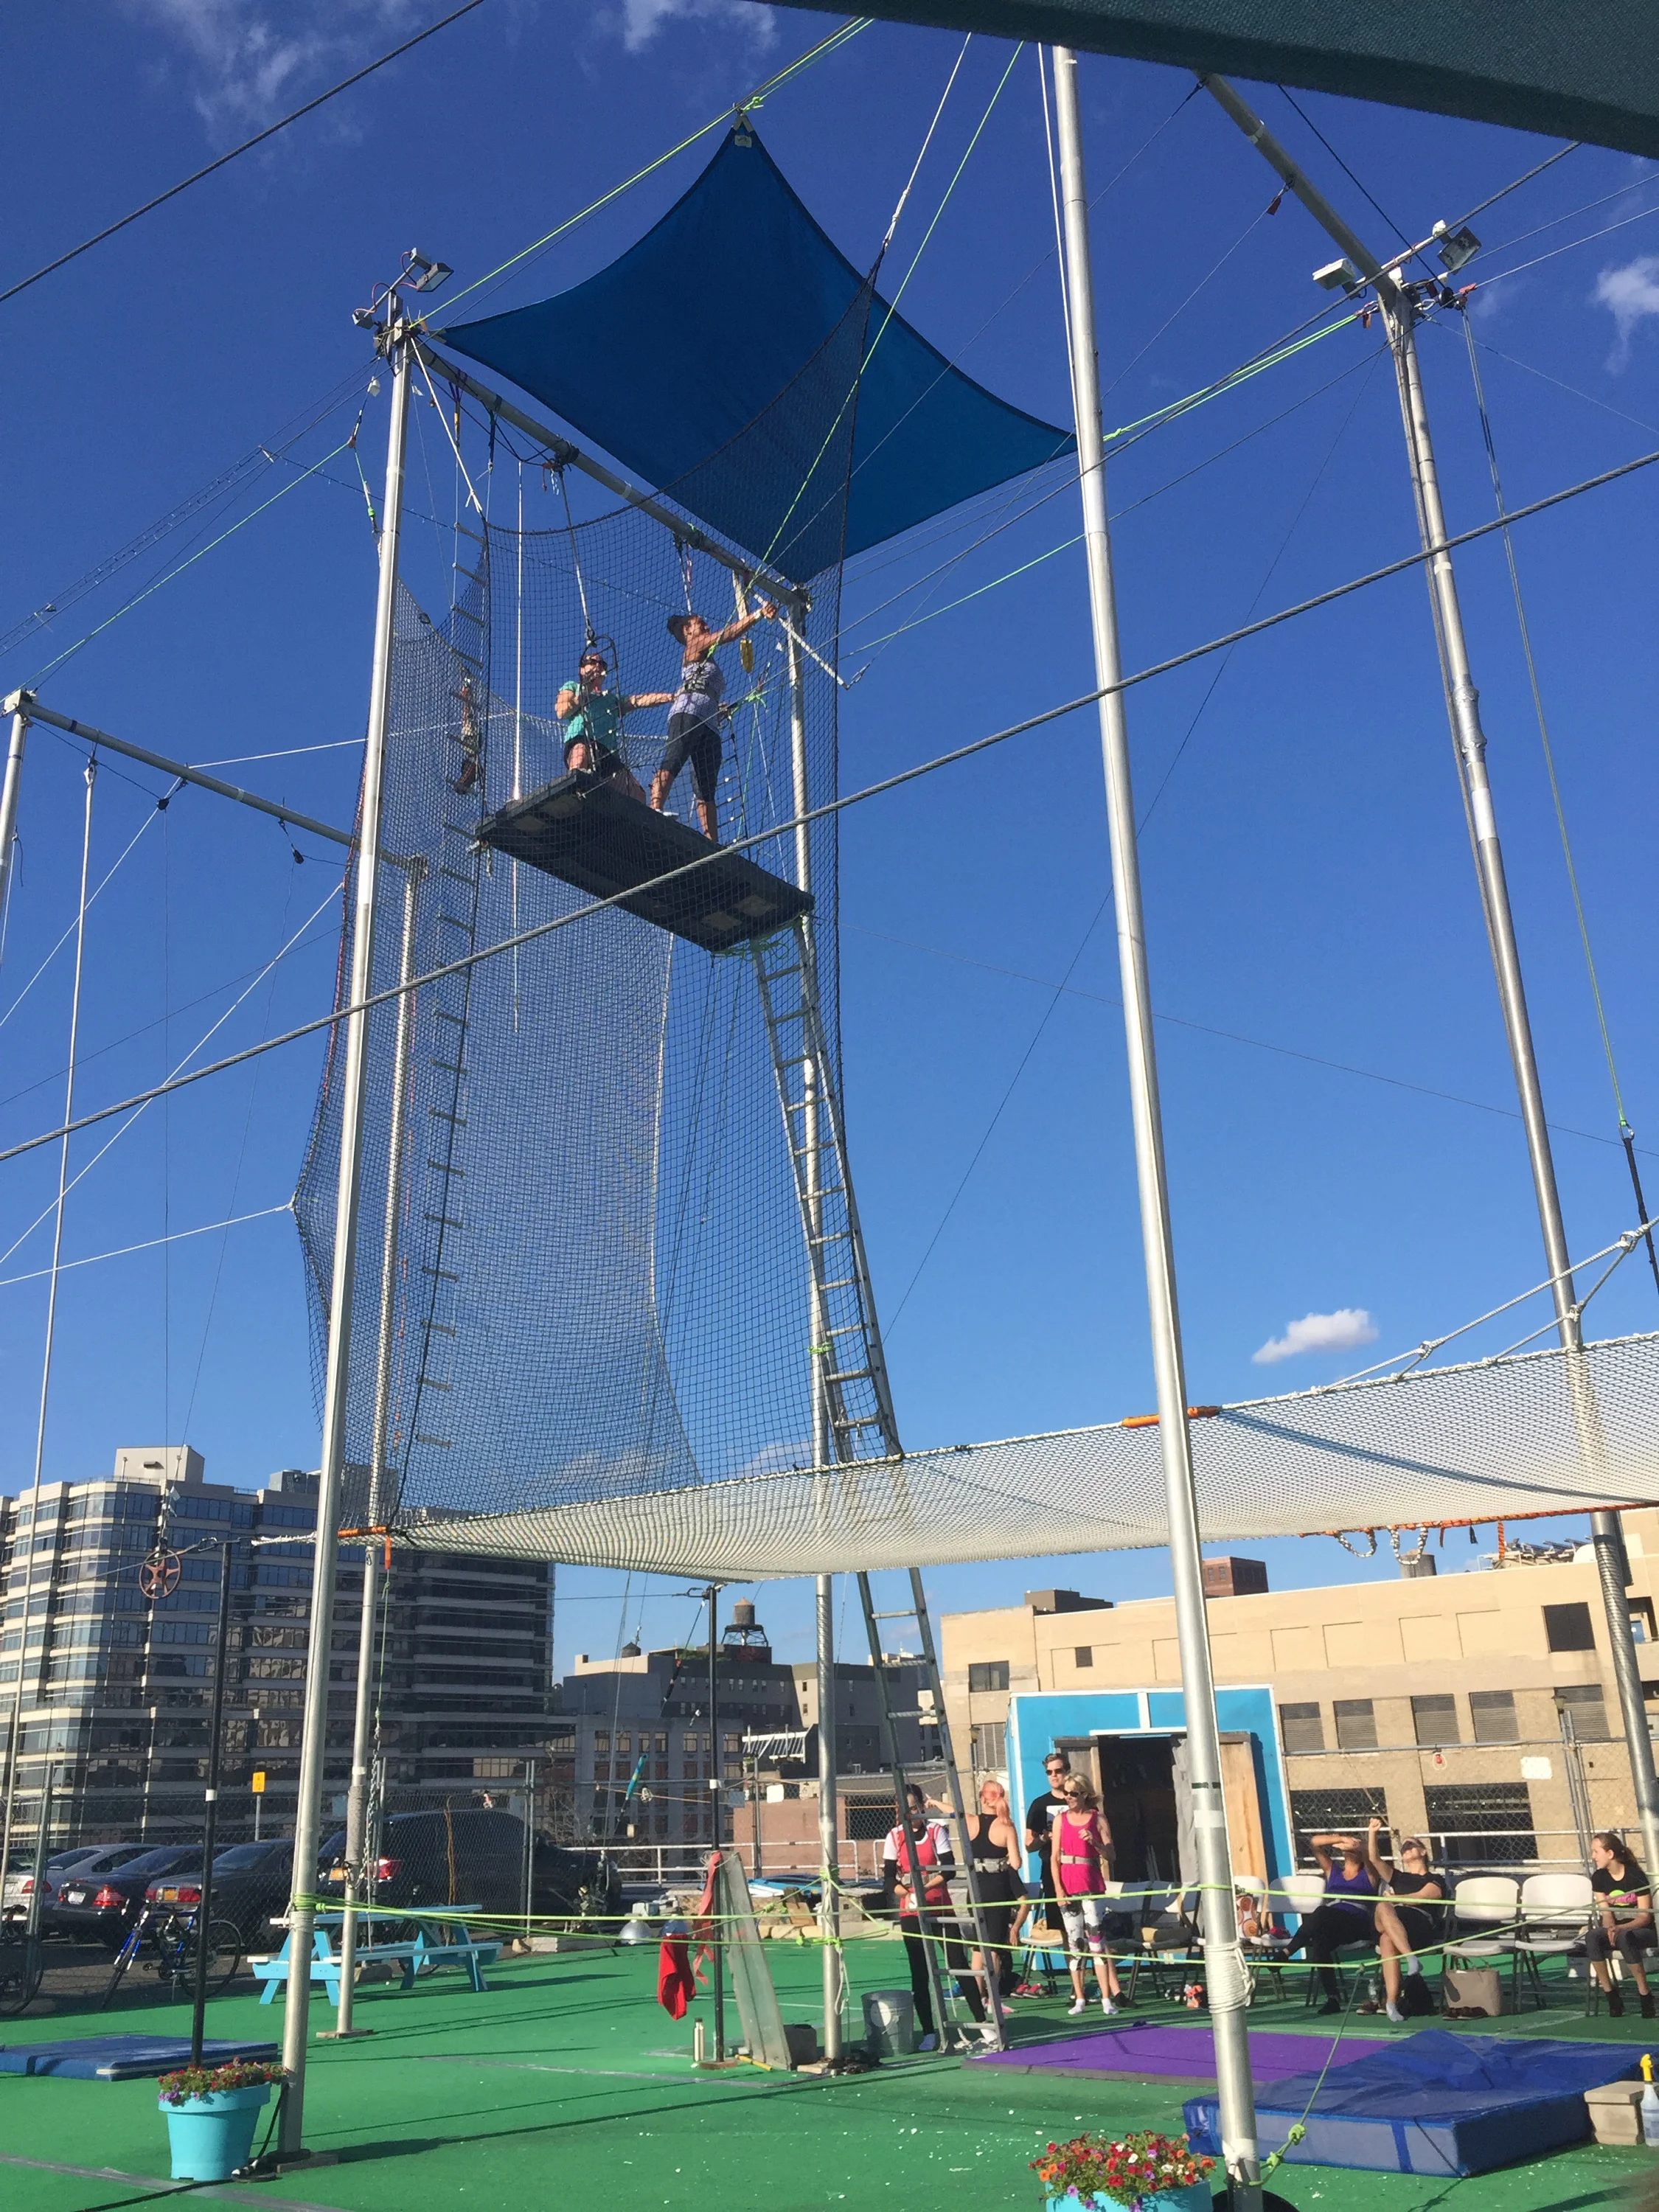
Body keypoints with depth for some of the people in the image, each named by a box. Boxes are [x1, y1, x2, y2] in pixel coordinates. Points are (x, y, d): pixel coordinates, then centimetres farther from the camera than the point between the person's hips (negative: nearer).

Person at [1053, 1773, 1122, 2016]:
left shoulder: (1098, 1819, 2)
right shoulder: (1061, 1820, 8)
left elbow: (1111, 1856, 1)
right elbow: (1055, 1857, 7)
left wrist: (1095, 1842, -17)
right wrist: (1058, 1887, -3)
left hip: (1092, 1886, -2)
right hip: (1068, 1887, 2)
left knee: (1096, 1939, -8)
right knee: (1073, 1942, 5)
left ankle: (1107, 1999, -5)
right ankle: (1079, 1999, 11)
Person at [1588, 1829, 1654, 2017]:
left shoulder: (1636, 1876, -13)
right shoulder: (1599, 1878, 2)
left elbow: (1645, 1916, -13)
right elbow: (1606, 1914, -1)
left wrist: (1620, 1928, -28)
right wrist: (1610, 1929, -24)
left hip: (1643, 1931, -4)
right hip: (1615, 1930, 4)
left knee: (1625, 1937, -40)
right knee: (1591, 1937, -30)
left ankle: (1645, 1994, -25)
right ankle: (1610, 1993, -19)